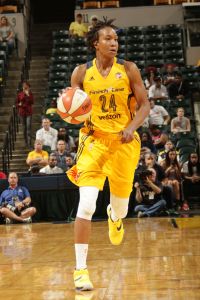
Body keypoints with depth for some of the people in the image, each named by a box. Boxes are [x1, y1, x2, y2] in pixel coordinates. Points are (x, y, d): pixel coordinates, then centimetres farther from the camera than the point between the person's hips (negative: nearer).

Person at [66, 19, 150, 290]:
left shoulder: (128, 69, -3)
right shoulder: (81, 73, -3)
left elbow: (144, 104, -1)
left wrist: (131, 127, -19)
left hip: (124, 141, 1)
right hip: (93, 140, -1)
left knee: (121, 204, 12)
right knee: (86, 206, -17)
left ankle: (115, 216, 53)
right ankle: (81, 269, -11)